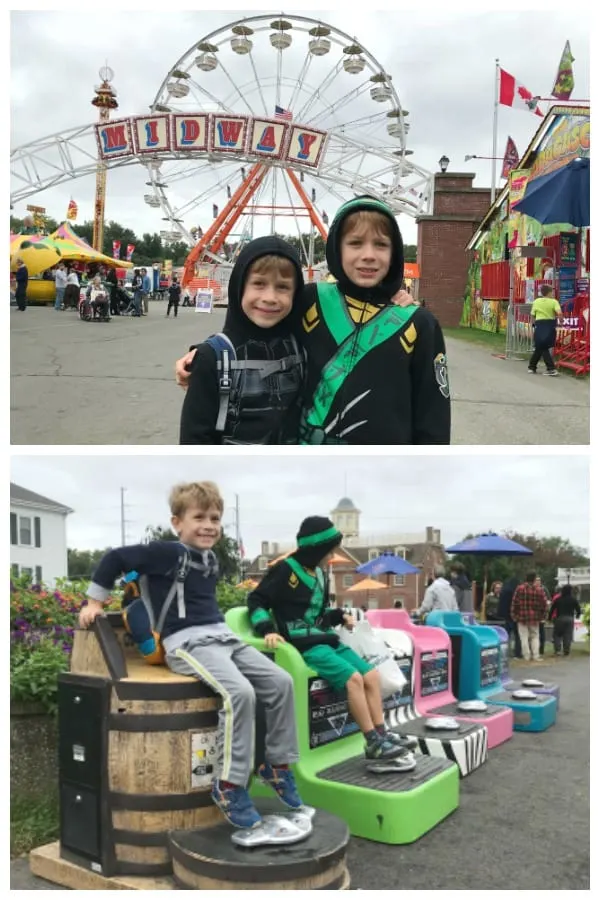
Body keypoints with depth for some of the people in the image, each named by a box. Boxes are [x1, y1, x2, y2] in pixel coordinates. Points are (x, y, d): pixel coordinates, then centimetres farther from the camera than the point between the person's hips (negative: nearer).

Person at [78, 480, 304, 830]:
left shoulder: (211, 559, 14)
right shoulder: (168, 552, -9)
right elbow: (115, 558, -7)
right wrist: (95, 601, -1)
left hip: (223, 636, 8)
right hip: (187, 643, -8)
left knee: (281, 682, -5)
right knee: (239, 692, -30)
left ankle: (278, 764, 11)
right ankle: (230, 785, -17)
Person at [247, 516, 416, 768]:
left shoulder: (318, 572, 14)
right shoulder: (285, 570, -11)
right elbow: (256, 601, -10)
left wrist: (339, 616, 9)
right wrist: (267, 630, -24)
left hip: (326, 639, 9)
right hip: (304, 644, -9)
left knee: (371, 674, -2)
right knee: (353, 678, -23)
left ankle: (381, 735, 0)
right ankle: (373, 744, -16)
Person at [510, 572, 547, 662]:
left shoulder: (520, 588, -5)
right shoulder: (539, 590, 0)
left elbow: (514, 603, -6)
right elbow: (543, 604, 2)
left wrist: (513, 615, 2)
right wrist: (543, 616, 10)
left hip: (522, 617, -2)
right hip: (535, 617, 2)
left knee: (524, 637, 3)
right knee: (535, 637, 12)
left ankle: (527, 656, 2)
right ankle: (536, 655, 6)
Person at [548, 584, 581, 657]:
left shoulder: (557, 599, -1)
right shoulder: (574, 599, 1)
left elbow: (552, 609, -1)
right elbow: (578, 609, 3)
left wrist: (549, 618, 9)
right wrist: (577, 615, 24)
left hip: (559, 618, -1)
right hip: (570, 619, 1)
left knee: (557, 635, 8)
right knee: (568, 636, 5)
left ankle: (557, 650, -4)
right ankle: (566, 651, 3)